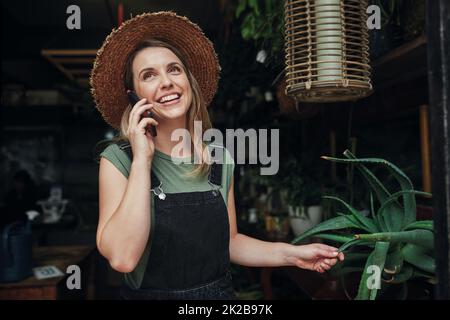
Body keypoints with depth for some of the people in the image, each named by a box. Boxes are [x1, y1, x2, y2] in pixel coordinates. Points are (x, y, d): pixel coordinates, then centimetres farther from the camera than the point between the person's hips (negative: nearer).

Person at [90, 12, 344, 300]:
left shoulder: (220, 157, -4)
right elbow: (122, 258, -27)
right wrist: (142, 159, -27)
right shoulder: (118, 159, -15)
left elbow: (229, 241, 5)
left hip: (220, 292, 4)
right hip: (150, 293, -3)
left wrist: (291, 254, -7)